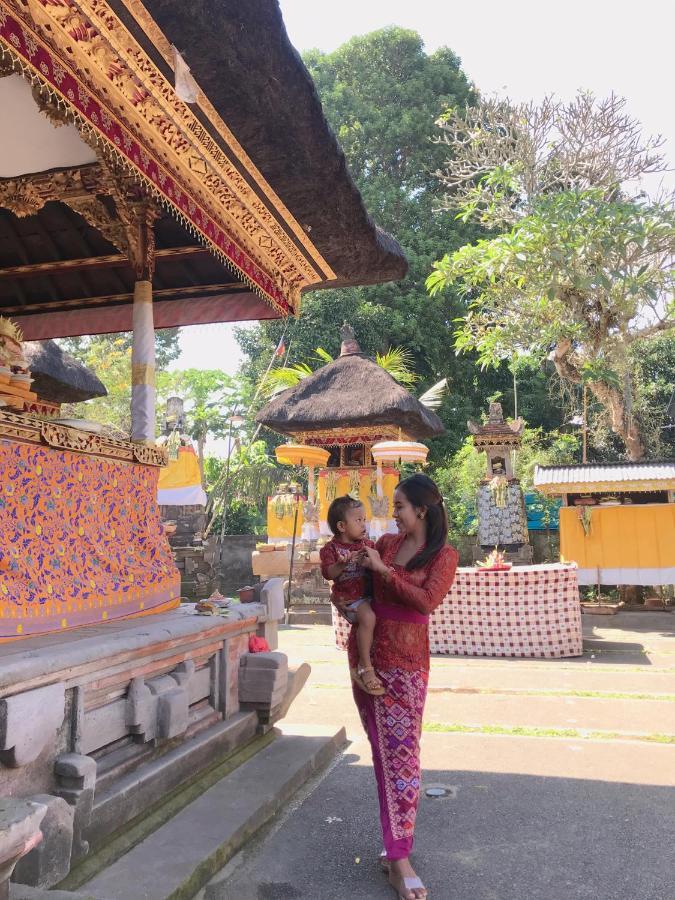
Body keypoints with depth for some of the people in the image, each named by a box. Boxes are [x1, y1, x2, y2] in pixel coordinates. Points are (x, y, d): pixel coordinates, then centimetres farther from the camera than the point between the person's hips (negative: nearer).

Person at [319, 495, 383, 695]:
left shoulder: (368, 544, 11)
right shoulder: (331, 548, -4)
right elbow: (328, 573, -15)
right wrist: (342, 564, -32)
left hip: (368, 594, 7)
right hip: (348, 598, -7)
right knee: (368, 617, -31)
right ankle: (365, 666, -19)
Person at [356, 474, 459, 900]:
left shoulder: (444, 555, -6)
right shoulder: (386, 543, 7)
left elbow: (427, 600, -20)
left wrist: (383, 569, -19)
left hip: (405, 661, -5)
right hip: (366, 652, 5)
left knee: (400, 751, -4)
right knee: (381, 747, 11)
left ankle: (399, 858, 3)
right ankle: (396, 843, 23)